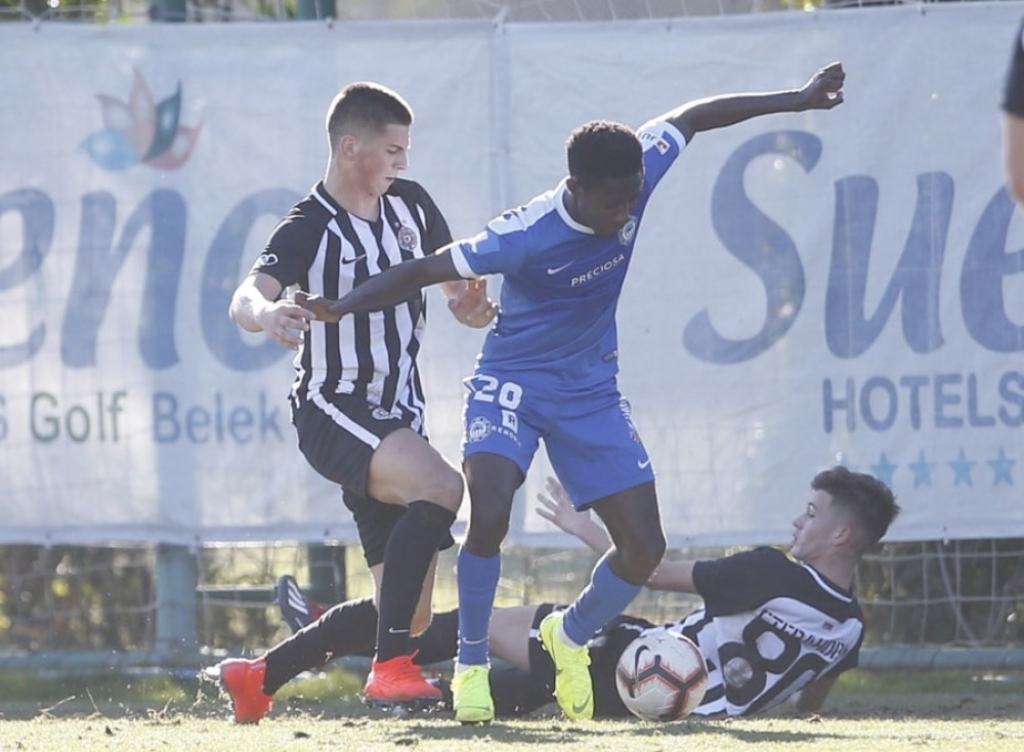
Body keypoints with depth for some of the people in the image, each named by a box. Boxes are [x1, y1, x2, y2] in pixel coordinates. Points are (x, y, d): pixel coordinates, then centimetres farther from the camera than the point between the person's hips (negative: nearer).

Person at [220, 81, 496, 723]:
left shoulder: (411, 204, 5)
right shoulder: (309, 229, -15)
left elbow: (454, 276, 18)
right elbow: (246, 298, -31)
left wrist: (470, 302, -6)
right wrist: (267, 315, -55)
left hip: (396, 420, 7)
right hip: (334, 412, -7)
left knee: (413, 617, 4)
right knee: (440, 484, -35)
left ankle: (256, 676, 20)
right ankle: (390, 669, -34)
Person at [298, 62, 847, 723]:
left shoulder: (636, 178, -16)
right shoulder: (526, 238, -28)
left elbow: (690, 118, 1)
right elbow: (425, 271, -22)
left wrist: (796, 100, 8)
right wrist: (342, 308, -33)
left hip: (592, 392, 5)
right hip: (513, 383, -5)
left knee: (644, 547, -2)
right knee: (489, 515, -29)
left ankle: (572, 636, 29)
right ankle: (472, 666, -9)